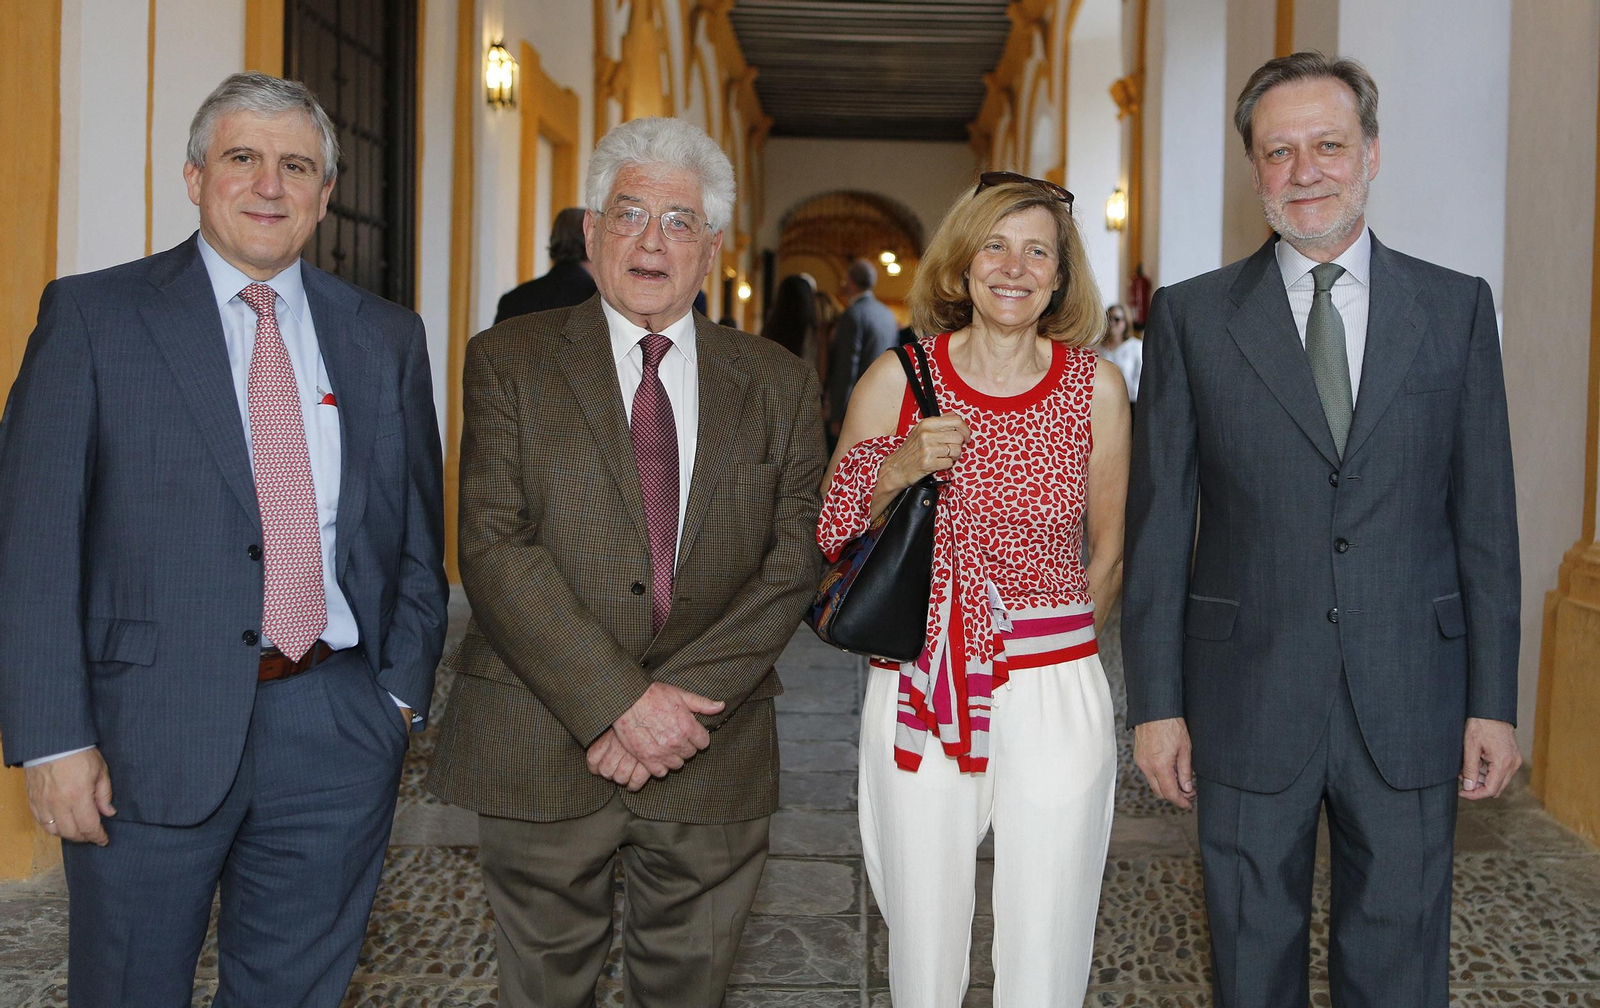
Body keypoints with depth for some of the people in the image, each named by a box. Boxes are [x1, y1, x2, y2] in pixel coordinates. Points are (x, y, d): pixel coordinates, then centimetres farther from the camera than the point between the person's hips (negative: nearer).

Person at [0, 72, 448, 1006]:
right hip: (153, 734, -2)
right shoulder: (92, 316, -1)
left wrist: (403, 691, 3)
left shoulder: (387, 337, 9)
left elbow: (418, 533, 12)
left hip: (339, 730, 3)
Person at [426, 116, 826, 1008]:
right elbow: (493, 548, -9)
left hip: (711, 759, 2)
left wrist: (684, 699, -13)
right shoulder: (509, 362, 1)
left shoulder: (778, 384, 6)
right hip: (544, 748, -1)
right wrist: (619, 701, -17)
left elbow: (795, 560, 0)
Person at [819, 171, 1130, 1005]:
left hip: (1058, 696, 1)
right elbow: (831, 543, 5)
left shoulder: (1095, 386, 1)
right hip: (918, 695, 0)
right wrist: (895, 473, -12)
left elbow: (1108, 554, 12)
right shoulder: (898, 378, -1)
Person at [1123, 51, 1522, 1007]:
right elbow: (1159, 525, 0)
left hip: (1411, 701, 1)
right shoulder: (1191, 317, 0)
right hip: (1247, 702, 0)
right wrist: (1156, 702, -3)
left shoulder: (1458, 308, 4)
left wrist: (1494, 702, 0)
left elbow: (1485, 516, 3)